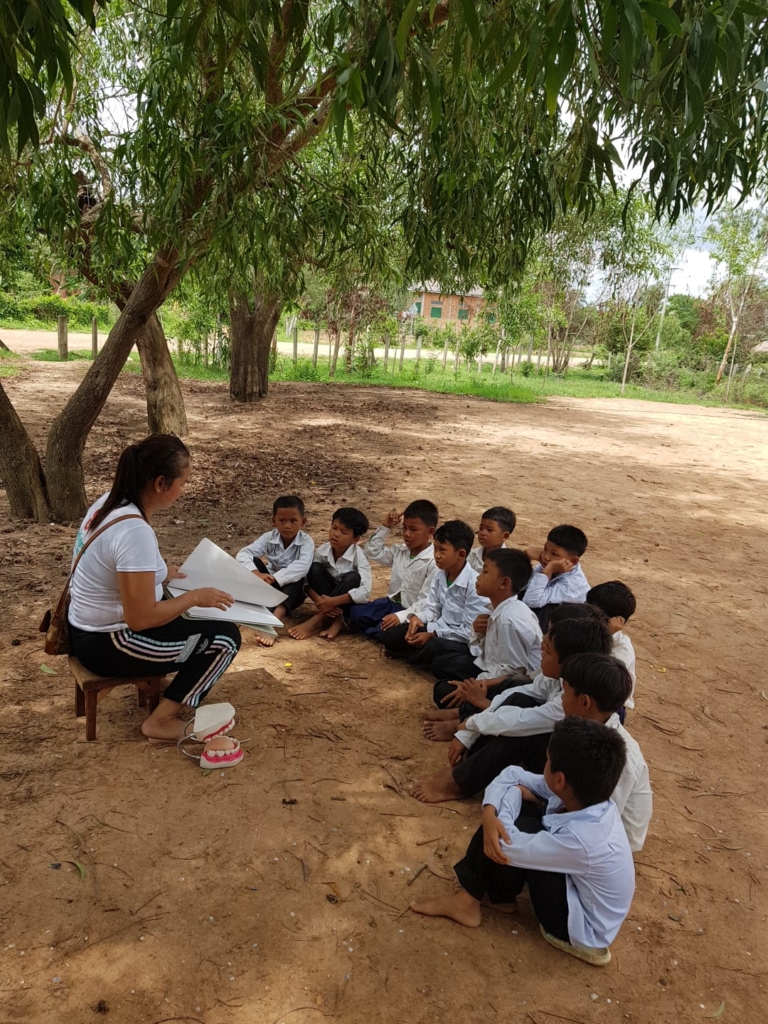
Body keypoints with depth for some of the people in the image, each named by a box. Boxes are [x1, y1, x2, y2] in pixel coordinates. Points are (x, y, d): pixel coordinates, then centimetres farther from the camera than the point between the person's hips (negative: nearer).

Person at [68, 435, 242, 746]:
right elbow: (141, 619, -27)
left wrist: (161, 573, 8)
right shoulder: (134, 531, -31)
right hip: (107, 644, -9)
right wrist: (195, 596, -16)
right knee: (225, 637, -5)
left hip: (90, 629, 9)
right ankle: (162, 721, 2)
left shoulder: (109, 502, -2)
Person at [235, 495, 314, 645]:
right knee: (254, 562, -20)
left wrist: (274, 579, -45)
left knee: (297, 579, -37)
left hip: (292, 591, -2)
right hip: (269, 588, 3)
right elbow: (243, 554, -22)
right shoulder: (269, 538, -11)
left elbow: (302, 567, -37)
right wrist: (256, 574, -41)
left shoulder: (306, 541, -18)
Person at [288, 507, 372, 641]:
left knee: (353, 577, -32)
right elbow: (307, 580, -15)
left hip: (348, 602, -2)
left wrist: (333, 601, -39)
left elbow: (365, 591, -33)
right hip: (326, 599, 2)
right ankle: (335, 619, -26)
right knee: (315, 568, -21)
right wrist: (320, 602, -33)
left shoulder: (358, 557, -21)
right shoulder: (322, 550, -12)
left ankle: (317, 620, -29)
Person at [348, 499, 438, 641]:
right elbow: (371, 552, 13)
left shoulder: (434, 562, -19)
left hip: (412, 611, -6)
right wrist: (385, 527, 2)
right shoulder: (399, 551, 5)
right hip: (392, 602, 6)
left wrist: (401, 616, -35)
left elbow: (427, 600, -23)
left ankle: (372, 630, -3)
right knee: (356, 612, -13)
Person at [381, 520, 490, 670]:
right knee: (391, 636, 0)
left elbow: (470, 631, -24)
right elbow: (433, 608, 9)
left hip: (464, 642, -7)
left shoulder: (474, 584, -24)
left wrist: (432, 634, -22)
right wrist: (418, 618, -15)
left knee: (434, 649, -36)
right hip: (440, 629, 7)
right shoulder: (439, 575, 0)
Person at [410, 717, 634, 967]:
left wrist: (513, 794, -12)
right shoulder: (587, 794, -16)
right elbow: (513, 775, -7)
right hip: (575, 883, 7)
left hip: (583, 929, -7)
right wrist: (490, 816, -24)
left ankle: (467, 901, 0)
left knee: (504, 835, -22)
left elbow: (508, 846, -27)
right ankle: (499, 893, 11)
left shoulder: (581, 840, -38)